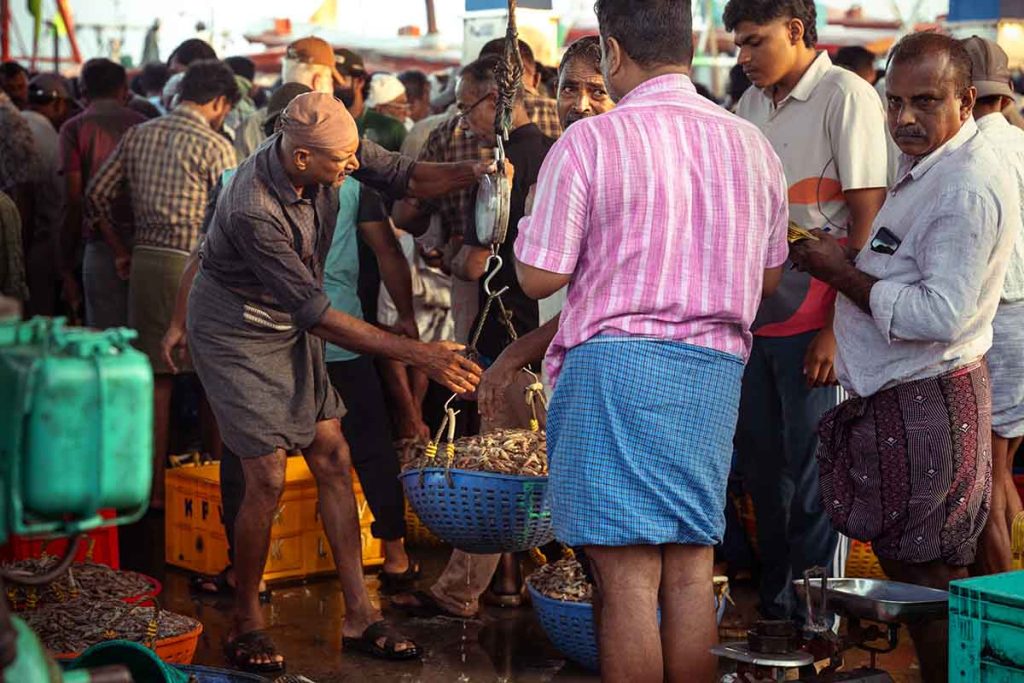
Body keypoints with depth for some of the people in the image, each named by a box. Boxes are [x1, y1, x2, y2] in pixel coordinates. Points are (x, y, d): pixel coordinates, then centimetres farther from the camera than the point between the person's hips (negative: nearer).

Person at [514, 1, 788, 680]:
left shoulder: (589, 142, -8)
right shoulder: (753, 146, 8)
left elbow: (540, 277, -7)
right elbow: (769, 275, 18)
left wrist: (528, 226, 13)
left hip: (616, 363, -5)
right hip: (715, 369, 5)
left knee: (627, 577, -1)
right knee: (691, 571, 11)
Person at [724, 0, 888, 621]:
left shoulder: (846, 96, -9)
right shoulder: (752, 103, 12)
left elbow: (868, 220, -13)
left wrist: (839, 326, -16)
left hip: (815, 317, -7)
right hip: (756, 309, 7)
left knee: (810, 474, 0)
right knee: (760, 462, 13)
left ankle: (810, 612, 13)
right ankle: (772, 598, 27)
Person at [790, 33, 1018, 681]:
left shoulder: (971, 186, -20)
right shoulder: (928, 170, 14)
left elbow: (940, 313, -26)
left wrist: (843, 273, -17)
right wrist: (849, 259, 7)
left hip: (928, 403, -11)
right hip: (897, 397, 11)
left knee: (926, 579, -3)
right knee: (902, 560, 18)